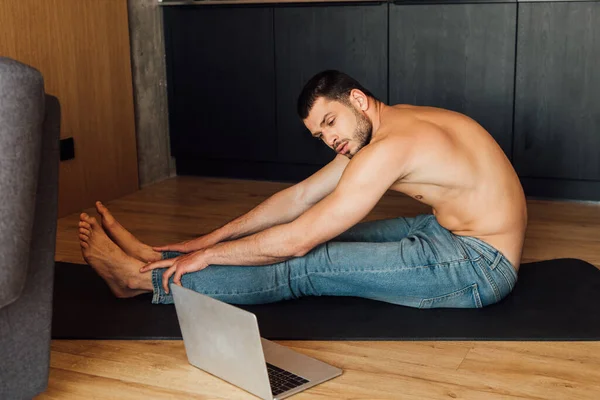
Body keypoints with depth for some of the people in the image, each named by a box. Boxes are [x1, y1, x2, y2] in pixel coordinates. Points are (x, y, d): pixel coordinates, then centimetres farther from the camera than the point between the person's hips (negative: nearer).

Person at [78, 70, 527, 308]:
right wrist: (212, 238, 6)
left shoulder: (391, 147, -24)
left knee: (309, 265, -12)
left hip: (482, 264, -9)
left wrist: (209, 255, -12)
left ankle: (143, 277, -4)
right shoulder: (375, 128, 6)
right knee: (325, 238, 4)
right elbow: (300, 197, 8)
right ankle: (152, 257, 7)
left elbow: (298, 238, -23)